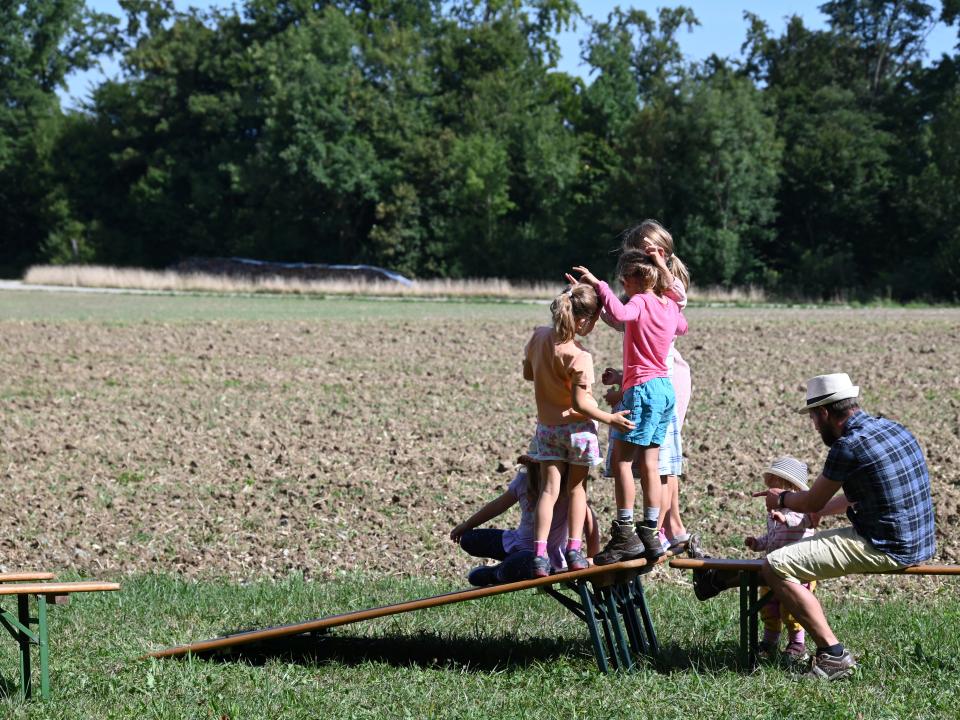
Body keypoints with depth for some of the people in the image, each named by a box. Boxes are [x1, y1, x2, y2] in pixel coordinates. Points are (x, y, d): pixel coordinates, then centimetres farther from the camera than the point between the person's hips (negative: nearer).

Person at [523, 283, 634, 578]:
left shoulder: (539, 336, -3)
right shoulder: (578, 356, -23)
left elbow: (528, 373, 13)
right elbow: (579, 403, -21)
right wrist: (609, 418, -11)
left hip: (547, 426, 5)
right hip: (577, 426, -5)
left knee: (549, 489, 3)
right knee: (577, 488, 13)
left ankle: (539, 554, -9)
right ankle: (574, 551, 13)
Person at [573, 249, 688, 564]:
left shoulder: (640, 302, -11)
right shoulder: (669, 305, 13)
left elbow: (619, 313, -34)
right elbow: (682, 327, 36)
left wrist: (599, 285, -28)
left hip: (642, 389, -8)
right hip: (665, 387, 8)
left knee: (621, 459, -5)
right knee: (649, 463, 9)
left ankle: (625, 535, -8)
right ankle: (650, 535, 10)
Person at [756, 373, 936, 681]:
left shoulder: (849, 447, -17)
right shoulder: (892, 428, 11)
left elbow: (812, 502, -3)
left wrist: (782, 499, 19)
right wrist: (795, 501, 30)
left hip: (885, 549, -10)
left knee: (775, 568, -11)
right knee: (803, 549, 29)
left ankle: (834, 655, -9)